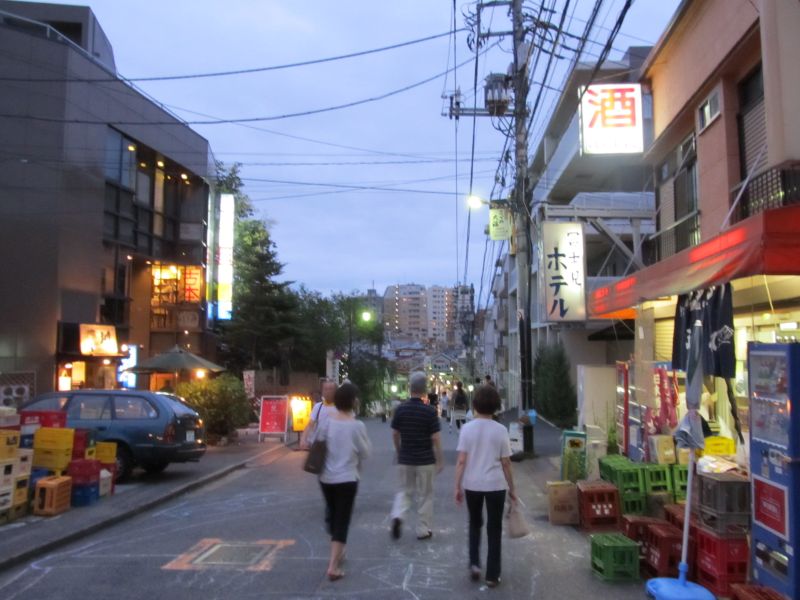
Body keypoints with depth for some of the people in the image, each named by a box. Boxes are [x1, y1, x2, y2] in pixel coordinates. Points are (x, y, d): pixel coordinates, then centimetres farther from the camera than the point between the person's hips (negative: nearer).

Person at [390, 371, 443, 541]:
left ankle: (397, 516, -7)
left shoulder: (400, 409, -4)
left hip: (405, 459, 3)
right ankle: (423, 530, 17)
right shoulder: (429, 412, -13)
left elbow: (394, 434, 4)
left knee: (405, 490, 17)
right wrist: (440, 460, -1)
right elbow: (435, 439, -11)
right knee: (425, 495, 10)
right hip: (425, 460, -3)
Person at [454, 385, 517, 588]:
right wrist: (511, 488, 7)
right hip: (495, 485, -1)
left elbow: (461, 461, -8)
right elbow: (506, 463, -4)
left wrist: (457, 487, 0)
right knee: (494, 528, 11)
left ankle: (474, 563, 13)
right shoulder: (500, 430, -7)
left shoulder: (467, 429, -7)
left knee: (475, 524, 23)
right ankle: (492, 575, 15)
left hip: (472, 484, 1)